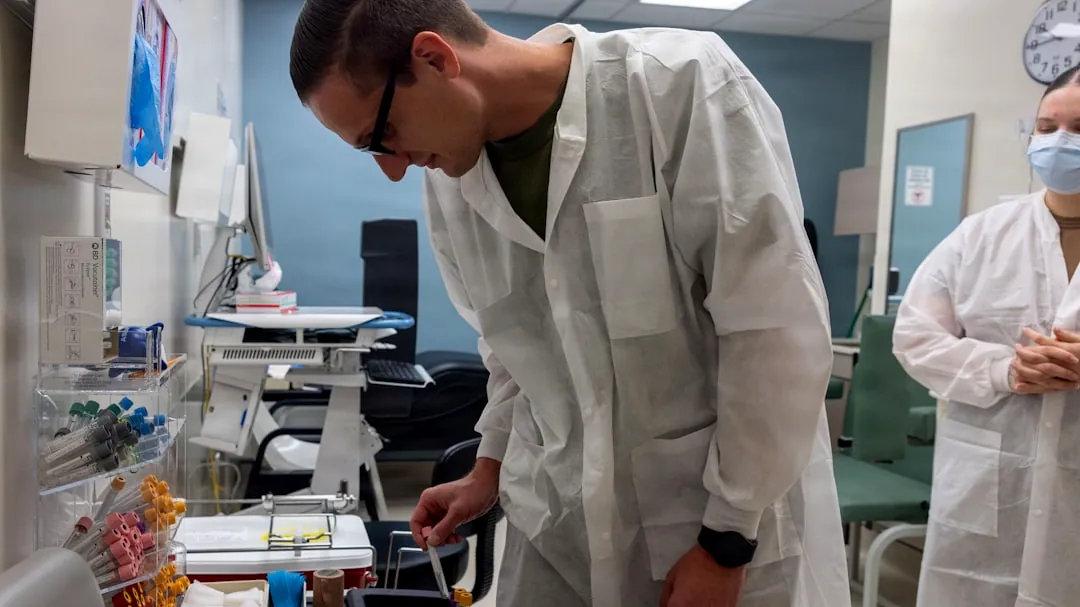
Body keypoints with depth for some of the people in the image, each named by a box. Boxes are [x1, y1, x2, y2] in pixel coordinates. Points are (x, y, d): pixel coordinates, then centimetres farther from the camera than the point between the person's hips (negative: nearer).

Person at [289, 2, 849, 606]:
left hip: (729, 518, -4)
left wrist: (728, 540, -13)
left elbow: (776, 329, -17)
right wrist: (493, 464, 9)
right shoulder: (449, 179, -1)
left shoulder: (683, 86, -18)